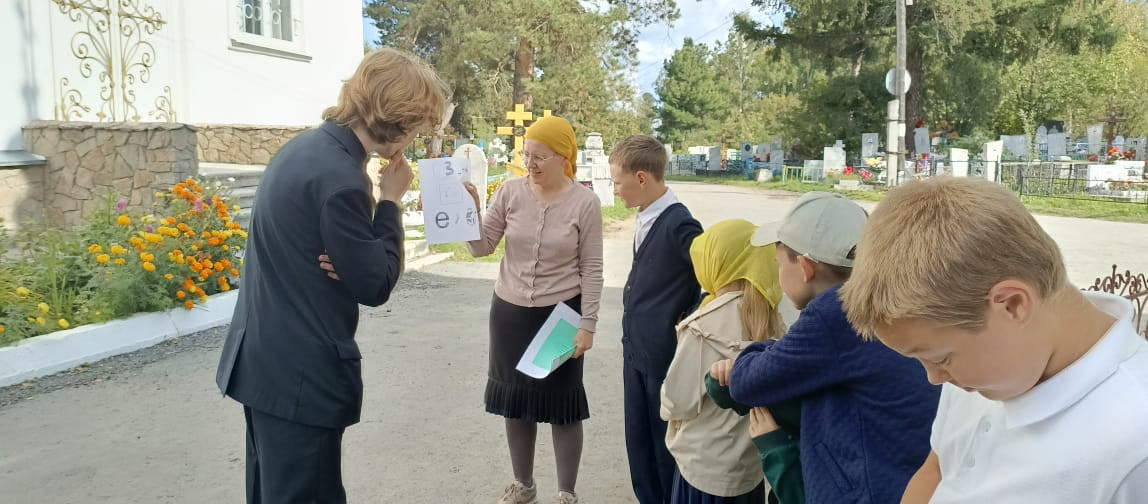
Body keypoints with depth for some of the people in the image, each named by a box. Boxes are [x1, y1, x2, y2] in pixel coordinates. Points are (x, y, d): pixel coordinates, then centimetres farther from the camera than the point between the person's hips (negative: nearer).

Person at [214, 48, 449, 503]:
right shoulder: (341, 179, -24)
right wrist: (390, 201, -9)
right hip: (300, 376, -10)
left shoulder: (303, 147, 6)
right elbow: (375, 285, -17)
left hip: (262, 361, 10)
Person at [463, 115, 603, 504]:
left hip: (561, 314, -3)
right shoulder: (510, 192, -4)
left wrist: (588, 324, -10)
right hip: (510, 312, 3)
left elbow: (591, 269, -8)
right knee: (515, 401, 15)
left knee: (562, 405, 8)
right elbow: (482, 248, -2)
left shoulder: (584, 202, -11)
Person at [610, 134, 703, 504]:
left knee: (666, 443, 8)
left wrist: (688, 322, -14)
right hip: (636, 347, 8)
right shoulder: (646, 217, 4)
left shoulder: (679, 224, -21)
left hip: (665, 352, -8)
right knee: (638, 438, 19)